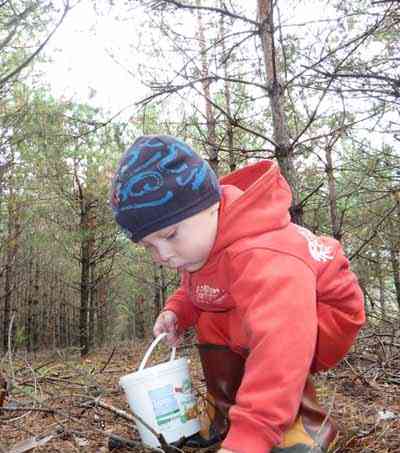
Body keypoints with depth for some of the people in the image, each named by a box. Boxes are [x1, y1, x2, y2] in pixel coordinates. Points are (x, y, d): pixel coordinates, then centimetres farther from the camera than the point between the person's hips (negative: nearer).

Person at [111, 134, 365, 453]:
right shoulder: (197, 243, -8)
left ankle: (308, 426, -16)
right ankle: (225, 415, 13)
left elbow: (279, 348, -53)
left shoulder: (258, 256, -41)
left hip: (328, 317, -9)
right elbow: (197, 290, 13)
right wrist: (177, 311, -8)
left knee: (241, 327, -31)